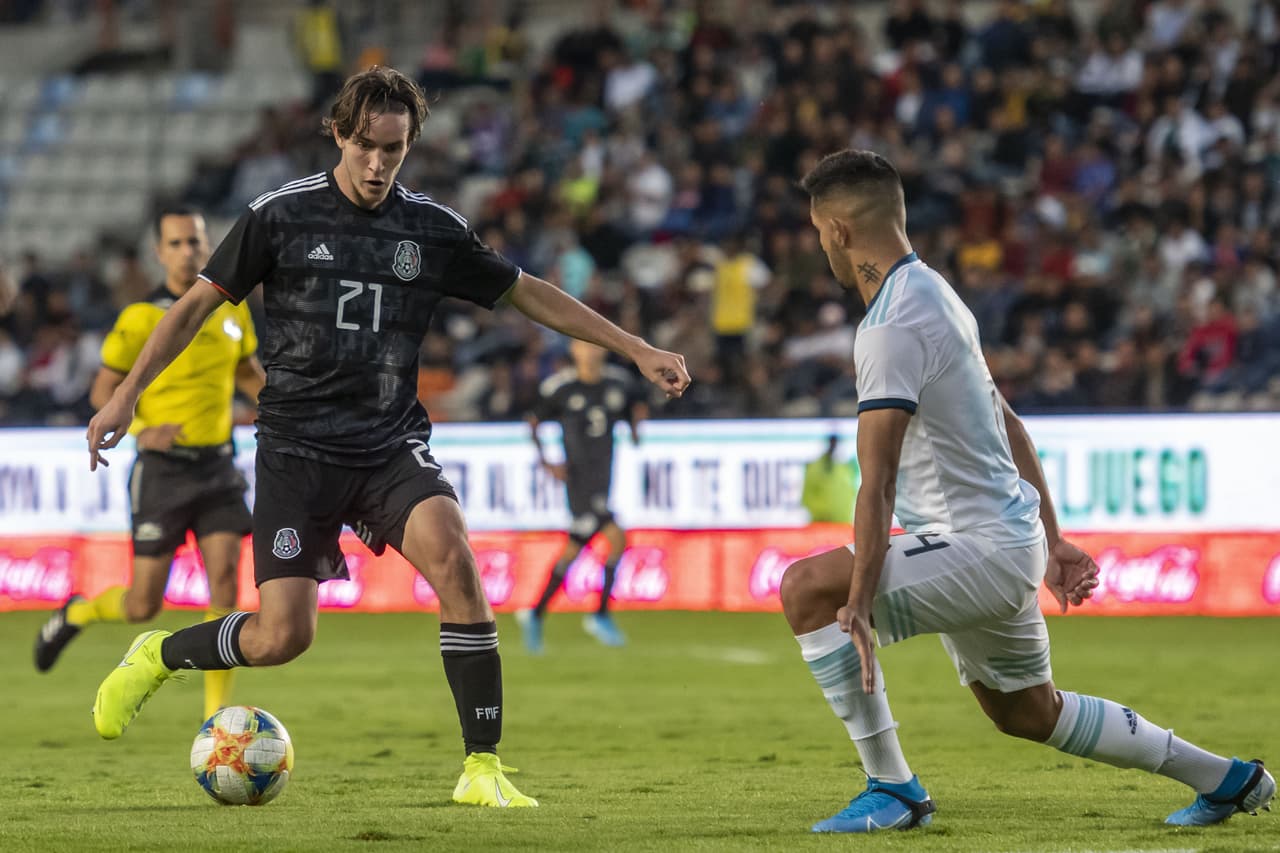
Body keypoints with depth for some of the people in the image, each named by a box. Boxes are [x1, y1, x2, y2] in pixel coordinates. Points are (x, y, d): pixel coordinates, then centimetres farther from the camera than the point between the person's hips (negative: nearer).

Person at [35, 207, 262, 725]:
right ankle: (73, 615, 33)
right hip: (164, 469, -4)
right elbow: (103, 391, -4)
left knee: (225, 587, -10)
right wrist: (141, 430, -21)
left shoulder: (231, 308, 6)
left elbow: (249, 374, 22)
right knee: (143, 605, 0)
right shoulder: (142, 319, -9)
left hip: (218, 468, 4)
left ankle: (217, 716, -5)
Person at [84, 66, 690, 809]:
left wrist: (637, 351, 12)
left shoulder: (435, 231, 4)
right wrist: (126, 396, 0)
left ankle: (483, 768, -22)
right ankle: (157, 657, 22)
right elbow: (199, 303, 5)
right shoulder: (281, 216, -2)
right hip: (298, 448, -2)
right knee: (282, 636, -12)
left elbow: (529, 294, 14)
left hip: (392, 447, 2)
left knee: (452, 554, -28)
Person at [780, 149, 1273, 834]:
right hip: (1012, 537, 10)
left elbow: (877, 482, -27)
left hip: (984, 548, -10)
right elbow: (1007, 425, 21)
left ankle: (892, 788, -12)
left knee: (807, 588, -18)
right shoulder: (934, 294, 13)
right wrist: (1049, 540, 26)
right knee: (1029, 714, 26)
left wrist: (859, 602, -30)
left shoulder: (891, 328, -20)